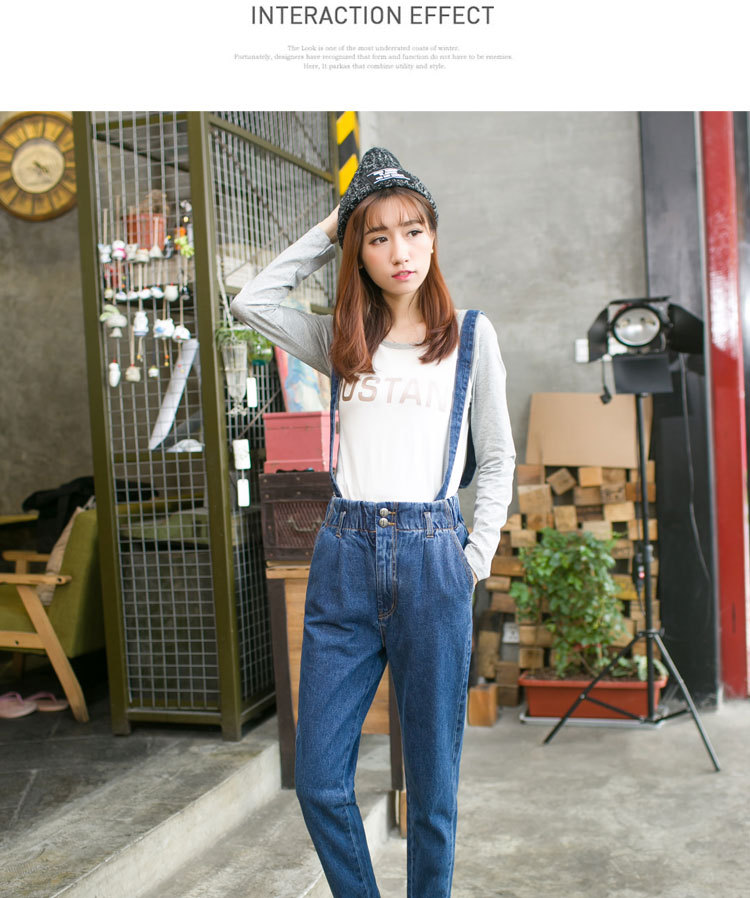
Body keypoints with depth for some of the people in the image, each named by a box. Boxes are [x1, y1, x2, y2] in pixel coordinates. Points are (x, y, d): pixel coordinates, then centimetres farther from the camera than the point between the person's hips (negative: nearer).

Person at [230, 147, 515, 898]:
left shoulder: (471, 334, 6)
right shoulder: (343, 340, 12)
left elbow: (498, 459, 7)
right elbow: (250, 302, 10)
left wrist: (476, 559, -1)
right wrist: (326, 230, 11)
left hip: (431, 559, -2)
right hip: (343, 557, 3)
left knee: (432, 785, 7)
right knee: (318, 781, 6)